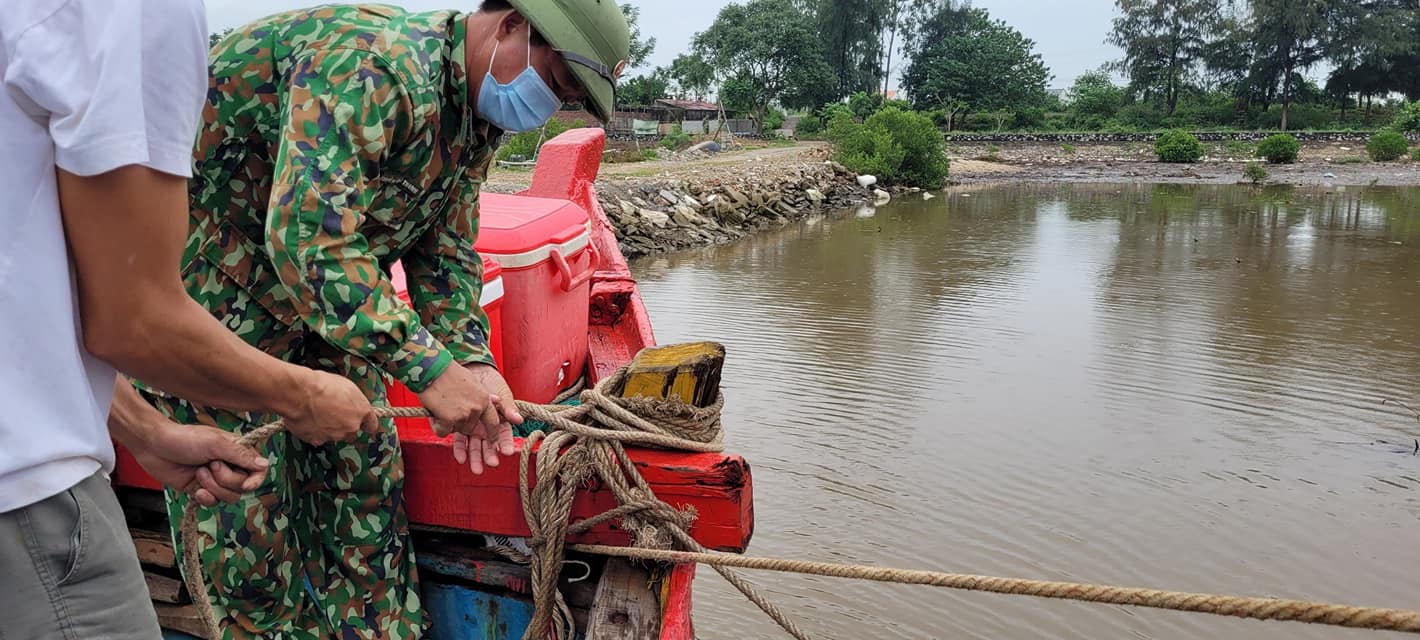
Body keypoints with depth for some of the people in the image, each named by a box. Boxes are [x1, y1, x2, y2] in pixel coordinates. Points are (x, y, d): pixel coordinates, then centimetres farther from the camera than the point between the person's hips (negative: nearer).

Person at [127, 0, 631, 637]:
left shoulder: (476, 117, 1)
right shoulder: (371, 66, -31)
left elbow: (446, 251, 4)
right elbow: (308, 238, -37)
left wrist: (472, 363, -12)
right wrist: (431, 368, -36)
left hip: (323, 286, 9)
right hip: (206, 275, -8)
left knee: (362, 468, 9)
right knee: (245, 518, -2)